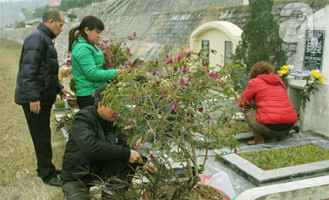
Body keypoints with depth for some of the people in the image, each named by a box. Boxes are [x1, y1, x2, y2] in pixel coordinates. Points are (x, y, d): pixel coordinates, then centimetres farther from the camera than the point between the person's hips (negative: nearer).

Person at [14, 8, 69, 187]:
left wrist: (58, 88, 21)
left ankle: (44, 168, 29)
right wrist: (33, 97, -25)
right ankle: (47, 175, 9)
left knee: (43, 136, 17)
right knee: (42, 137, -1)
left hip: (42, 97, 10)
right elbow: (29, 70, -23)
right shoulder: (37, 38, -15)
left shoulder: (45, 38, 18)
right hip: (35, 99, -10)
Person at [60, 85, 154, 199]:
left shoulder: (115, 121, -2)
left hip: (101, 170, 5)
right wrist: (125, 153, -39)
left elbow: (125, 146, -5)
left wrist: (143, 162, -23)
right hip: (76, 177, -5)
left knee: (131, 161, -16)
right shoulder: (82, 120, -21)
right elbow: (90, 146, -38)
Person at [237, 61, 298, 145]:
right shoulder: (279, 80, 20)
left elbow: (242, 103, 10)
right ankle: (281, 136, 19)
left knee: (248, 110, 15)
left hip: (270, 127, -6)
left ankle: (258, 139, 4)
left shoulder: (254, 82, 4)